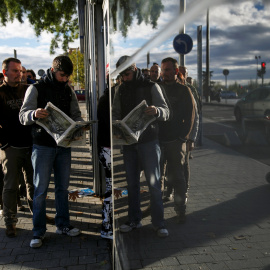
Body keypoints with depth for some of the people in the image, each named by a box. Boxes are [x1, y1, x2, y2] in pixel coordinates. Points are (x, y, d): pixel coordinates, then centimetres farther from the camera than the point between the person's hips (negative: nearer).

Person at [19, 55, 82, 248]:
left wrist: (79, 124, -10)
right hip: (43, 146, -4)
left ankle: (63, 225, 25)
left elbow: (76, 115, 13)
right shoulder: (36, 89, -3)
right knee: (41, 189, 0)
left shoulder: (68, 91, 11)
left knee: (63, 187, 12)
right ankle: (39, 231, 11)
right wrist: (34, 114, -33)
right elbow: (23, 116, -10)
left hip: (64, 145, 5)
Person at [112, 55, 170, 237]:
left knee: (154, 183, -2)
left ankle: (159, 223, 8)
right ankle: (134, 220, 23)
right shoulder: (120, 91, 12)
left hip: (148, 141, -4)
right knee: (132, 182, 10)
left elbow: (166, 112, -9)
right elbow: (116, 113, 12)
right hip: (128, 142, 4)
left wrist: (156, 111, -32)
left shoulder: (151, 87, -2)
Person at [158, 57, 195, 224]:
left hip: (175, 141, -3)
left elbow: (190, 116, 0)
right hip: (157, 139, 4)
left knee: (176, 176, 1)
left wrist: (182, 136, -9)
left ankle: (181, 209, 14)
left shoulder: (184, 90, 2)